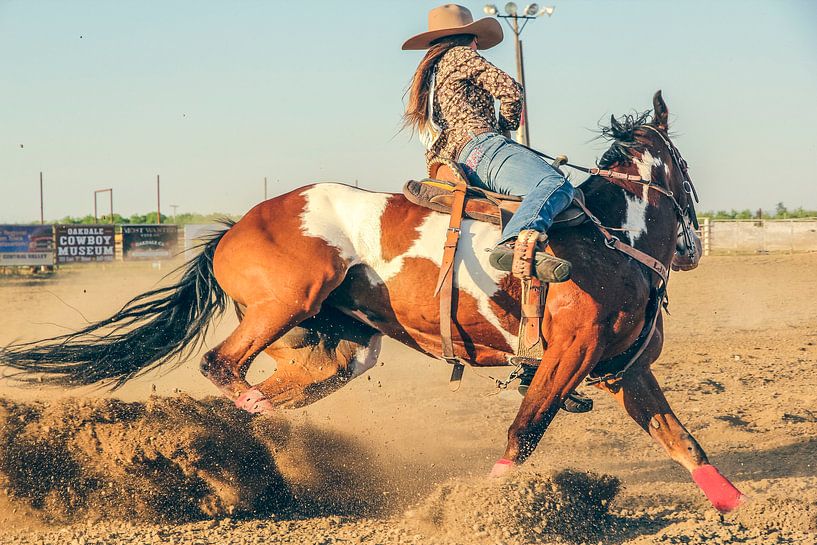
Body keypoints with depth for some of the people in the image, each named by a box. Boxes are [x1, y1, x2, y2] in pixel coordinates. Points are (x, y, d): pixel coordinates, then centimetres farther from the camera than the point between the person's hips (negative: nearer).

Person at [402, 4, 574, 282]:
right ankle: (516, 242, -58)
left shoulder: (426, 74, 34)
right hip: (477, 145, -9)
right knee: (555, 185, -31)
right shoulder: (460, 54, 11)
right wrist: (505, 127, 18)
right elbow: (509, 90, 1)